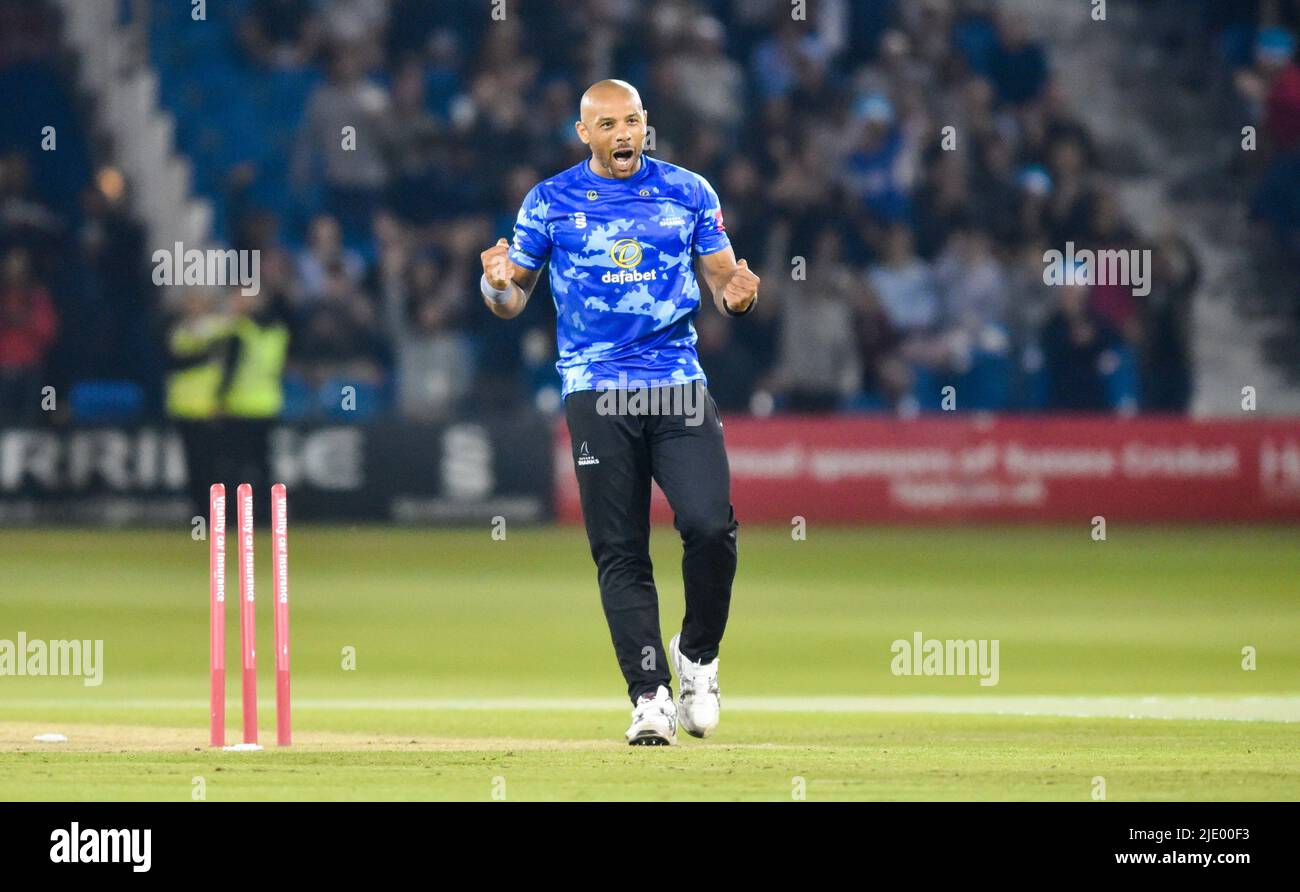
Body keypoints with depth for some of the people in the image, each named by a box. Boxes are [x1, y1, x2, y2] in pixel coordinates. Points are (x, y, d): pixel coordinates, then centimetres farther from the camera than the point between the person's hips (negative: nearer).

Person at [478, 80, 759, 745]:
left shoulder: (688, 192, 9)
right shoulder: (549, 202, 7)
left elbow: (723, 279, 13)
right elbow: (513, 300, 12)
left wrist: (737, 294, -11)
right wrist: (497, 284, -12)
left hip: (679, 388, 0)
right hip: (596, 391, 0)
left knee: (710, 524, -16)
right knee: (619, 552, -4)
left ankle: (697, 655, 8)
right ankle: (650, 696, 0)